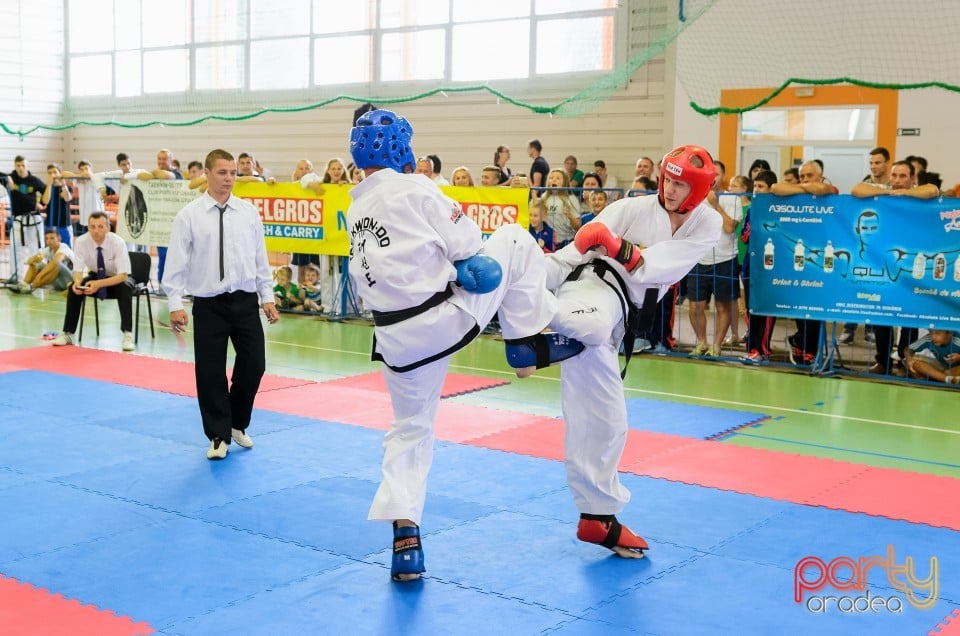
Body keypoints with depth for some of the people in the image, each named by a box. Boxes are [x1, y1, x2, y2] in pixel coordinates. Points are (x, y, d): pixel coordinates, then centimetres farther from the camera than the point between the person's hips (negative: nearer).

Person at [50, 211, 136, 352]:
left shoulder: (117, 242, -27)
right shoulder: (82, 242, -20)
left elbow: (123, 275, -29)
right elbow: (78, 270, -19)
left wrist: (99, 284, -44)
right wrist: (77, 282, -44)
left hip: (116, 279, -3)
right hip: (95, 276, 3)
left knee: (125, 288, -36)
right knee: (73, 288, -24)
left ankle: (127, 335, -34)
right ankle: (68, 334, -15)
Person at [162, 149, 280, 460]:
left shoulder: (249, 212, 4)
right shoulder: (189, 215, -3)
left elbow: (260, 257, 9)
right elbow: (176, 262, -3)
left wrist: (267, 297, 8)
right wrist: (175, 304, -7)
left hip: (245, 301, 2)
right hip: (209, 304, -2)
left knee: (253, 364, 4)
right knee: (210, 372, 3)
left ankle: (237, 423, 28)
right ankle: (219, 435, 19)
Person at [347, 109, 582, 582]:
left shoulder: (355, 211, 12)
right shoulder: (415, 189, -9)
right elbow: (468, 248, -8)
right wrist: (459, 268, 9)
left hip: (398, 341, 6)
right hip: (447, 318, -6)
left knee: (409, 431, 21)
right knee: (514, 240, 10)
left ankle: (405, 538, 13)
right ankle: (527, 343, 11)